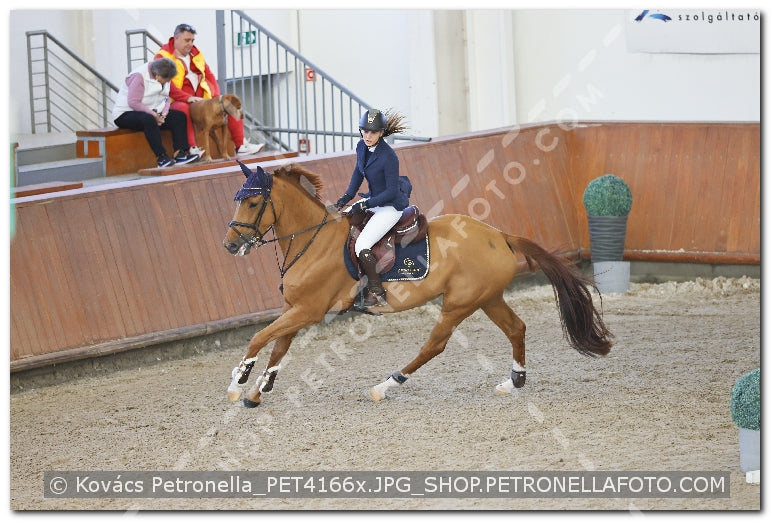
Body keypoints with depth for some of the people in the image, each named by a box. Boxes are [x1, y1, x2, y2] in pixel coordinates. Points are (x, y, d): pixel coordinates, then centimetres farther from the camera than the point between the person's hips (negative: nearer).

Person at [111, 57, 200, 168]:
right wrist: (154, 115, -24)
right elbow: (133, 103, -25)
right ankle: (162, 158, -43)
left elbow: (166, 99, 10)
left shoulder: (164, 78, 7)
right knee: (148, 119, -41)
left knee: (180, 116, -11)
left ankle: (179, 154, -24)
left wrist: (163, 114, -11)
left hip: (153, 113, 8)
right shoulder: (139, 76, -19)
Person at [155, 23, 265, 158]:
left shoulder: (196, 55, 19)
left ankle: (241, 146, -5)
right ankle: (192, 149, -46)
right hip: (179, 101, -7)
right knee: (183, 109, -42)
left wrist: (216, 96, 3)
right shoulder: (163, 57, -4)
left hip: (203, 99, 7)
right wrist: (187, 98, -25)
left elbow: (209, 76, 21)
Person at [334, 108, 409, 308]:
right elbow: (358, 172, 15)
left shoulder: (389, 157, -26)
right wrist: (347, 196, 3)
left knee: (361, 246, -20)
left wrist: (365, 205, -22)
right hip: (373, 200, 9)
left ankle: (376, 292, -9)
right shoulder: (362, 147, -3)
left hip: (391, 206, -9)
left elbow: (391, 191, -22)